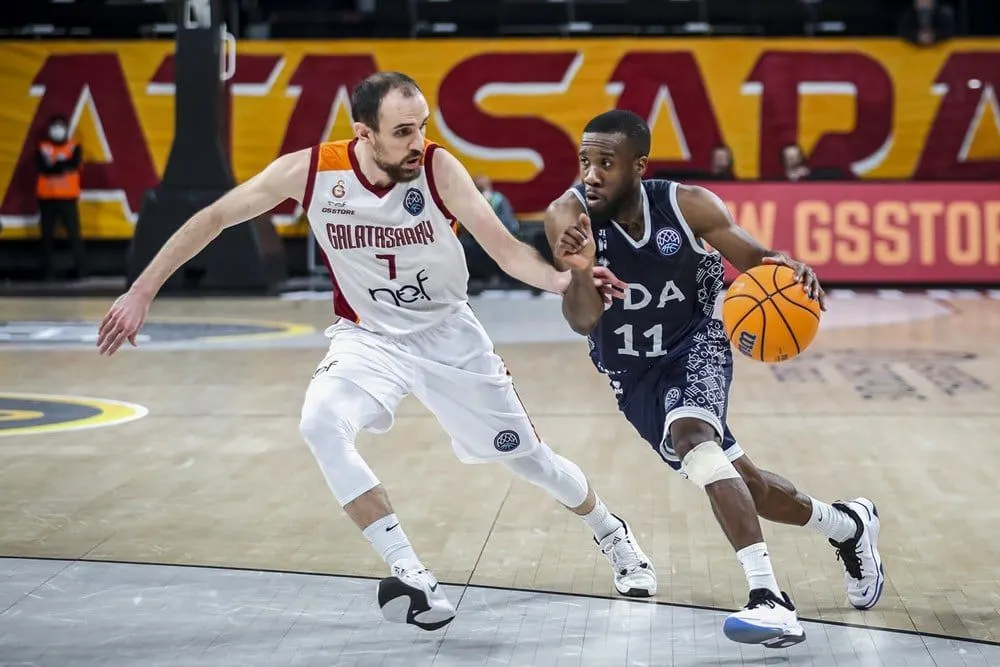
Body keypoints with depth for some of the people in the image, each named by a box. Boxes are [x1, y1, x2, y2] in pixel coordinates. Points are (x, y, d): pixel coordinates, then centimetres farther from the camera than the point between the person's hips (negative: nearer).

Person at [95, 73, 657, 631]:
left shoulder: (438, 169, -23)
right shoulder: (310, 171, -20)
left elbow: (506, 250, -25)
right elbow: (214, 218, -11)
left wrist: (565, 280, -45)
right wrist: (141, 293, -14)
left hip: (448, 333, 0)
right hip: (369, 336, 1)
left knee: (528, 456, 8)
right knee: (321, 424, -30)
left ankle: (612, 534, 42)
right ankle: (415, 580, -26)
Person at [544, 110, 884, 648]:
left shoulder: (688, 206, -23)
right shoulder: (568, 217, -23)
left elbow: (755, 259, -10)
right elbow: (583, 323, -28)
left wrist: (787, 269, -34)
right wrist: (582, 273, -51)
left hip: (695, 344, -3)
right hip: (631, 372, 3)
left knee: (692, 435, -34)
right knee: (735, 483, 10)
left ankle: (769, 600, -39)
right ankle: (846, 525, 39)